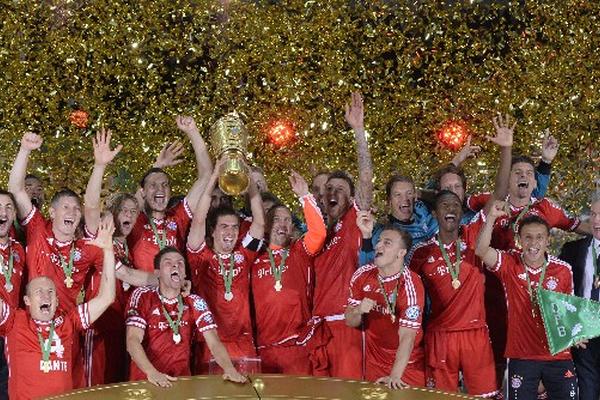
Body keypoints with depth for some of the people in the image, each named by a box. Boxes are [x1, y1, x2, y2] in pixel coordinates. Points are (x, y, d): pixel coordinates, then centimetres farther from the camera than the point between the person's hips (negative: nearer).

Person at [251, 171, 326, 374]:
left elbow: (319, 233, -11)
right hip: (264, 347, 1)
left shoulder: (300, 252, 7)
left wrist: (305, 196, -14)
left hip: (296, 344, -1)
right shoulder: (256, 259, 9)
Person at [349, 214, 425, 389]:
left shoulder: (410, 284, -21)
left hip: (406, 367, -4)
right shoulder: (362, 275, -6)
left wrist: (394, 376, -35)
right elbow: (350, 322, 2)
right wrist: (359, 311, -20)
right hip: (373, 365, 4)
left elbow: (407, 337, -25)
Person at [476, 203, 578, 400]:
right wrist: (491, 218, -32)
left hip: (558, 356, 1)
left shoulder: (564, 270, 0)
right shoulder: (509, 264, -5)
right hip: (521, 356, -1)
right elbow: (481, 251, -22)